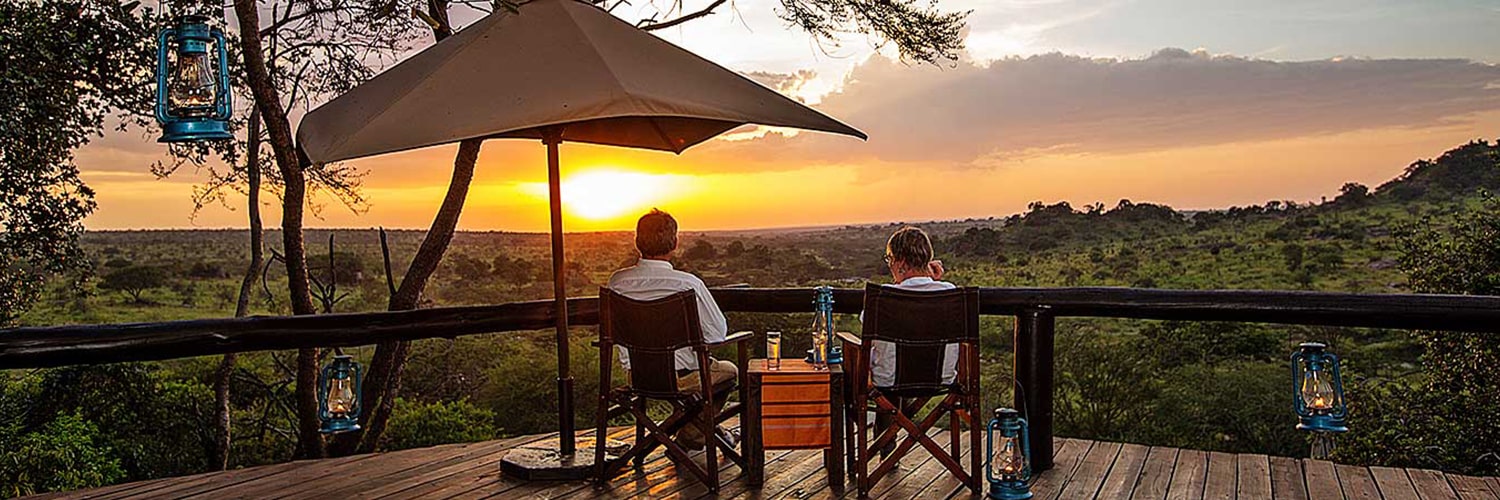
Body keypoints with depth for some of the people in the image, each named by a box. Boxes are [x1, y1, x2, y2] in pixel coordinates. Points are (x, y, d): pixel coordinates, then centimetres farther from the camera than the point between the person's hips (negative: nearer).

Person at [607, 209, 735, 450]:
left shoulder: (617, 281, -10)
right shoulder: (688, 284, -23)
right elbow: (718, 332, -13)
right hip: (679, 376, -5)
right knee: (728, 370, 27)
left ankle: (708, 431, 49)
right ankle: (689, 438, 29)